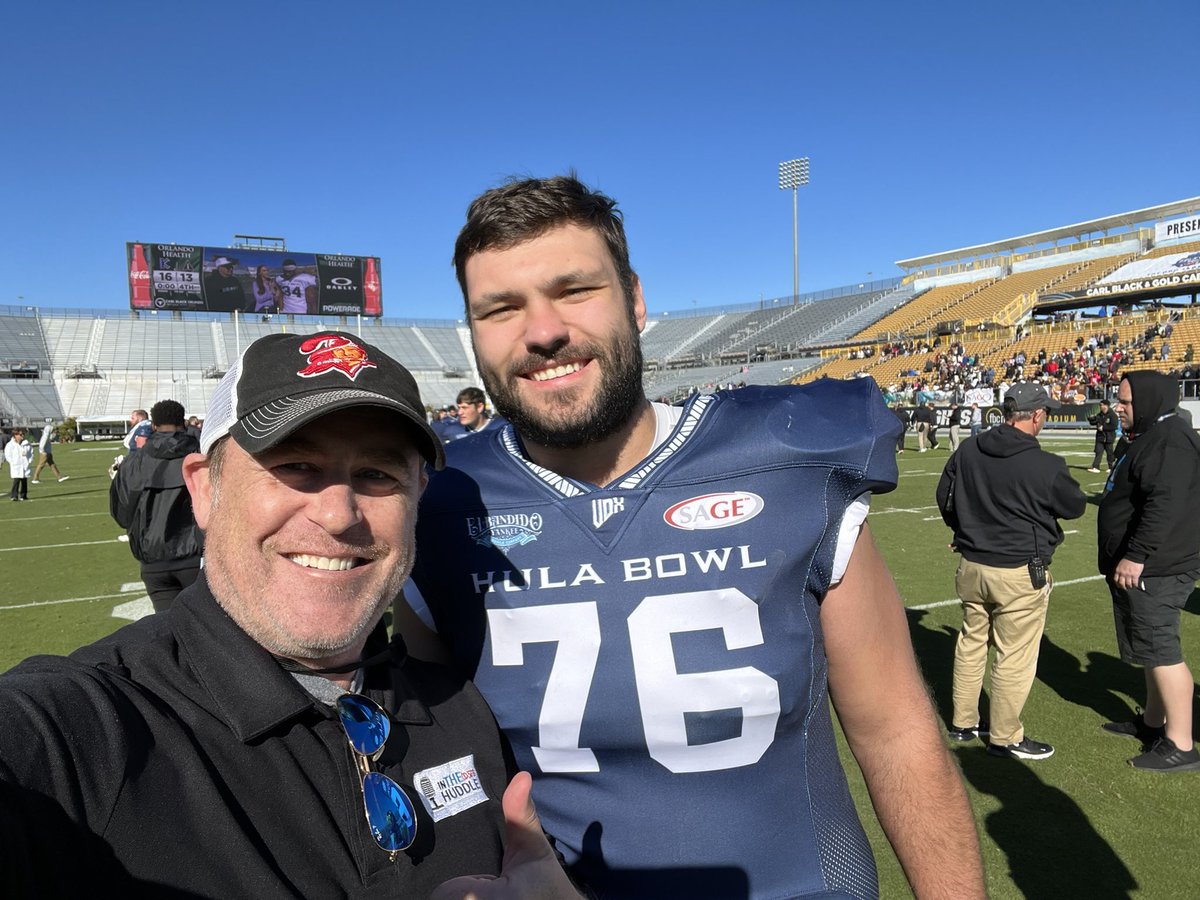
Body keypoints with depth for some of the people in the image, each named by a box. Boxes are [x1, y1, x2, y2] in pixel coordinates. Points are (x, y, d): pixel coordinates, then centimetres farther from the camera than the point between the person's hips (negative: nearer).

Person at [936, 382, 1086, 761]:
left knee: (971, 642, 20)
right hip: (1021, 573, -6)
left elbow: (944, 496, 9)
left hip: (971, 566, 6)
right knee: (1014, 656, 8)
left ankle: (963, 721, 33)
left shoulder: (967, 450, -3)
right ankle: (1005, 737, 21)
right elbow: (1076, 506, -2)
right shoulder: (1045, 465, -20)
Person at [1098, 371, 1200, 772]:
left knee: (1161, 651, -6)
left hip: (1153, 570, -11)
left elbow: (1165, 505, -30)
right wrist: (1130, 557, 27)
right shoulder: (1150, 436, 16)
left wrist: (1137, 556, -29)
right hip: (1143, 568, 11)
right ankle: (1154, 722, 33)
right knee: (1152, 648, 20)